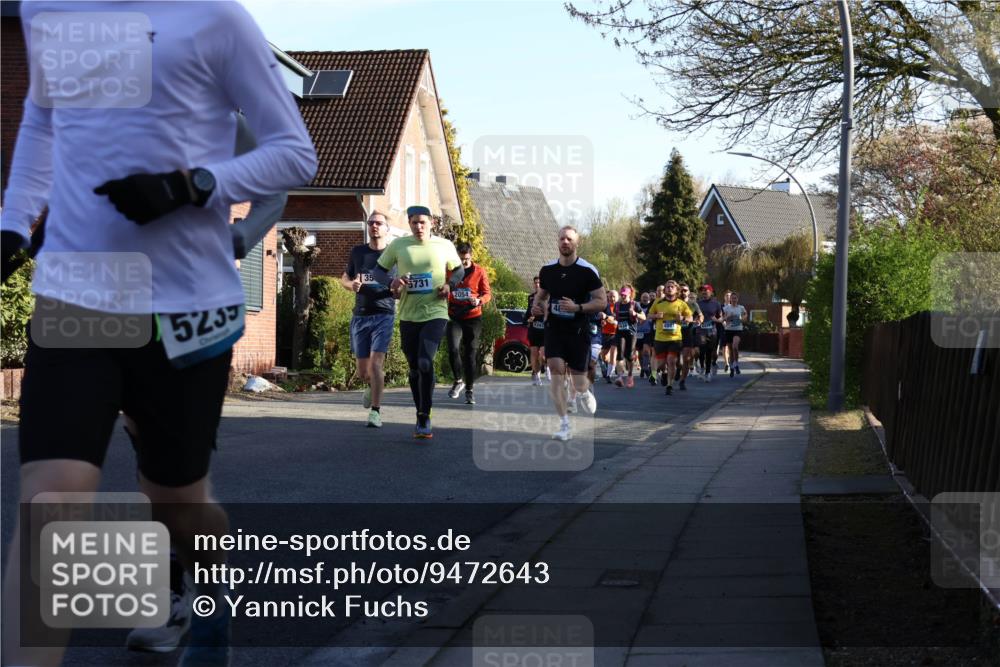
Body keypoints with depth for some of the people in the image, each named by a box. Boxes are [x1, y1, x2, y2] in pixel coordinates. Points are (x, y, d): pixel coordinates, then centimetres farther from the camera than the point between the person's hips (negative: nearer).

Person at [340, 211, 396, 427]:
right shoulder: (357, 252, 9)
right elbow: (344, 278, 20)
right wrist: (352, 285, -4)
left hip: (384, 315, -3)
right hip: (360, 316, 3)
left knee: (376, 363, -16)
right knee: (362, 372, 8)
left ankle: (375, 411, -11)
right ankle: (373, 386, 41)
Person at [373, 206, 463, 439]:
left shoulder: (444, 246, 2)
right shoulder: (398, 245, 1)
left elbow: (459, 270, 16)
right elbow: (379, 270, 9)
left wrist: (450, 284, -5)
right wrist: (391, 282, -12)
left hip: (436, 313, -2)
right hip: (408, 316, 2)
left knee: (426, 362, -22)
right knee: (415, 368, 11)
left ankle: (424, 417, -12)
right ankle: (421, 416, 29)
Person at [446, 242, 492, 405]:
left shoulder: (479, 272, -1)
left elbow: (487, 293, 2)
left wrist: (479, 301, -18)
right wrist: (445, 311, -4)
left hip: (473, 318, 0)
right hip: (454, 317, 0)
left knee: (470, 355, 3)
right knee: (453, 349, -18)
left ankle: (469, 390, 13)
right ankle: (458, 380, 5)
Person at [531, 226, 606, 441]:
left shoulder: (587, 271, -9)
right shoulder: (547, 269, 3)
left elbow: (602, 302, -8)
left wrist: (578, 307, -23)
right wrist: (537, 306, -4)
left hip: (578, 329, -2)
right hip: (554, 327, 2)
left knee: (578, 383, 3)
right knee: (556, 370, -15)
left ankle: (584, 393, 43)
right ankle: (564, 425, -10)